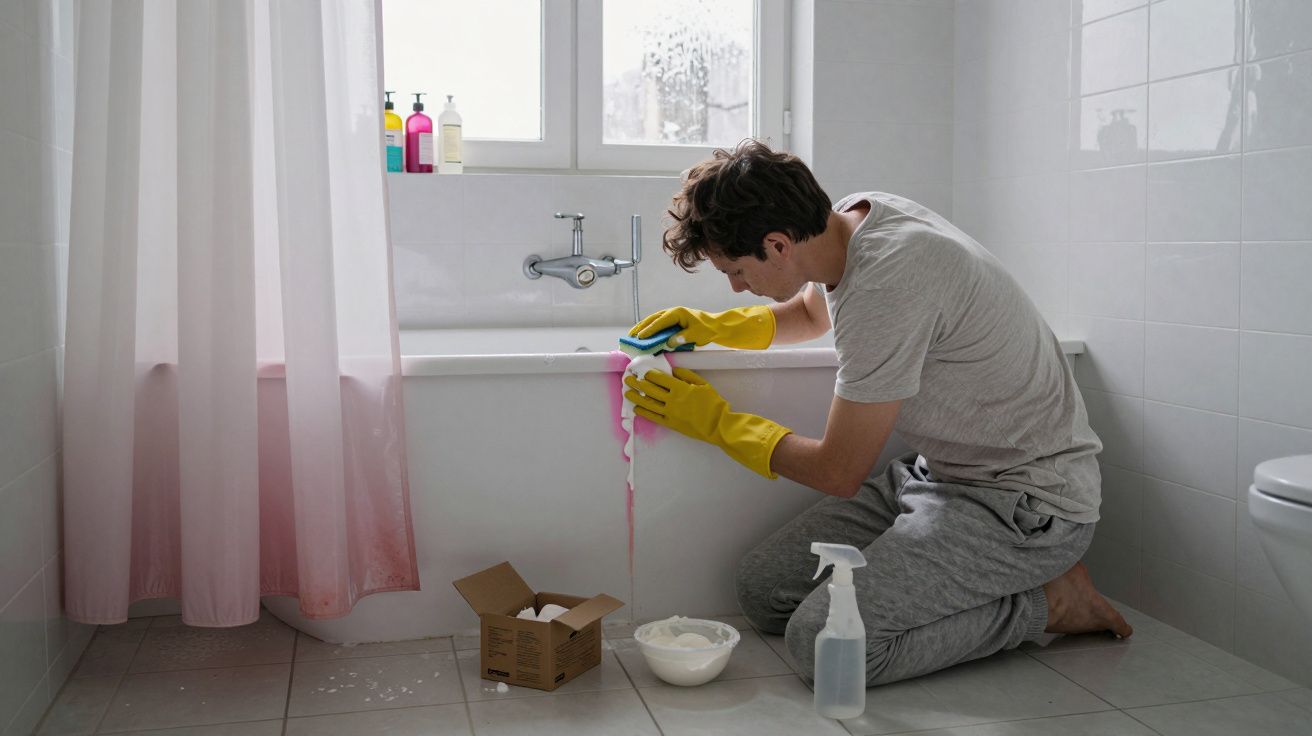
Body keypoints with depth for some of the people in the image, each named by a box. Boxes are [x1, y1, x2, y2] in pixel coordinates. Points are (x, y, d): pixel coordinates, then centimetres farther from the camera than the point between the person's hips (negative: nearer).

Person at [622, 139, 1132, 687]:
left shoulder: (885, 283, -29)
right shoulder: (852, 216, -1)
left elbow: (839, 473, -19)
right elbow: (810, 313, 25)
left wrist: (718, 422, -5)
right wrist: (712, 327, 7)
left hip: (1026, 501, -9)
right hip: (942, 471, 9)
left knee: (824, 642, -23)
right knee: (763, 591, 1)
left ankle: (1045, 601, -3)